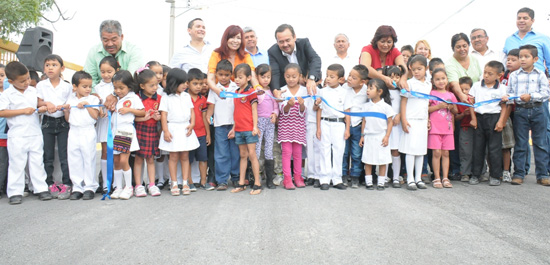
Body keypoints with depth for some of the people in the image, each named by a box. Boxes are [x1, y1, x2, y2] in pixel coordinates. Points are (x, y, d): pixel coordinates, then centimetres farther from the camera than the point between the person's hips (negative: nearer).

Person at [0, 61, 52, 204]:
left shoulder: (33, 91, 8)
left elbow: (39, 104, 18)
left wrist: (42, 108, -6)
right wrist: (23, 111, -18)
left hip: (35, 134, 4)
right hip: (17, 137, -4)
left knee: (37, 162, 9)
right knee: (17, 164, 2)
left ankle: (41, 189, 17)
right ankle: (15, 192, 11)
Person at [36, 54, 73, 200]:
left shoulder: (67, 86, 2)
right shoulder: (41, 85, 6)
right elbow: (38, 103, 5)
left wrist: (62, 107, -17)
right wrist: (46, 103, -16)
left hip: (63, 122, -1)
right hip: (47, 122, 2)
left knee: (64, 154, -2)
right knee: (47, 155, 5)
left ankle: (66, 184, 4)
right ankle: (50, 183, 15)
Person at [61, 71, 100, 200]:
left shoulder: (93, 99, 3)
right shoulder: (70, 100, 14)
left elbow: (95, 116, -7)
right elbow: (68, 119, 15)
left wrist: (87, 105, -13)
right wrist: (66, 111, -2)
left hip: (88, 133, -4)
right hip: (74, 133, 4)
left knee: (89, 160, 0)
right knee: (74, 161, 6)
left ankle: (90, 187, 8)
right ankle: (77, 188, 14)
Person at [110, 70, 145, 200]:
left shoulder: (133, 98, -1)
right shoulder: (116, 99, 16)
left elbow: (143, 112, -2)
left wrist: (129, 110, -12)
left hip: (127, 131, -6)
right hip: (115, 131, 6)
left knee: (123, 160, -10)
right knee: (116, 161, 7)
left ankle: (128, 187, 4)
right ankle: (118, 187, 16)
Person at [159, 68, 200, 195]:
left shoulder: (186, 96, 10)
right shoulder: (167, 98, -2)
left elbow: (191, 111, 11)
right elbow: (163, 115, -5)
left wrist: (192, 124, -3)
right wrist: (165, 131, -11)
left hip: (185, 129, 4)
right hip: (173, 129, -3)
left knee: (185, 156, 6)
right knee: (174, 157, 2)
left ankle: (185, 183, 13)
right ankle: (174, 184, 11)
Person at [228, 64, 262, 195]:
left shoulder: (251, 92, -6)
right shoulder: (236, 92, 14)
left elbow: (254, 110, -9)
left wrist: (255, 126, -15)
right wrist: (234, 128, 18)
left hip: (249, 129, -7)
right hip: (239, 130, 7)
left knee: (252, 155, -5)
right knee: (243, 155, 12)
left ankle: (257, 184, 2)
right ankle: (241, 184, 17)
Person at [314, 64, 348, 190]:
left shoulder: (344, 92, 2)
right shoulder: (322, 91, 4)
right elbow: (319, 110, 5)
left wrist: (347, 129, 0)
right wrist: (318, 128, 1)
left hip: (339, 124, 0)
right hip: (325, 123, 0)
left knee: (338, 151, 4)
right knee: (325, 151, 3)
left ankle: (337, 179, 13)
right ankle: (324, 179, 9)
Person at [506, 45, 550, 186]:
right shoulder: (514, 75, 7)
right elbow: (510, 92, 3)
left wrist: (531, 96, -18)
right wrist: (510, 99, -17)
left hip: (538, 110, 0)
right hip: (520, 111, 0)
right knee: (520, 144, 4)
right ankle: (518, 174, 11)